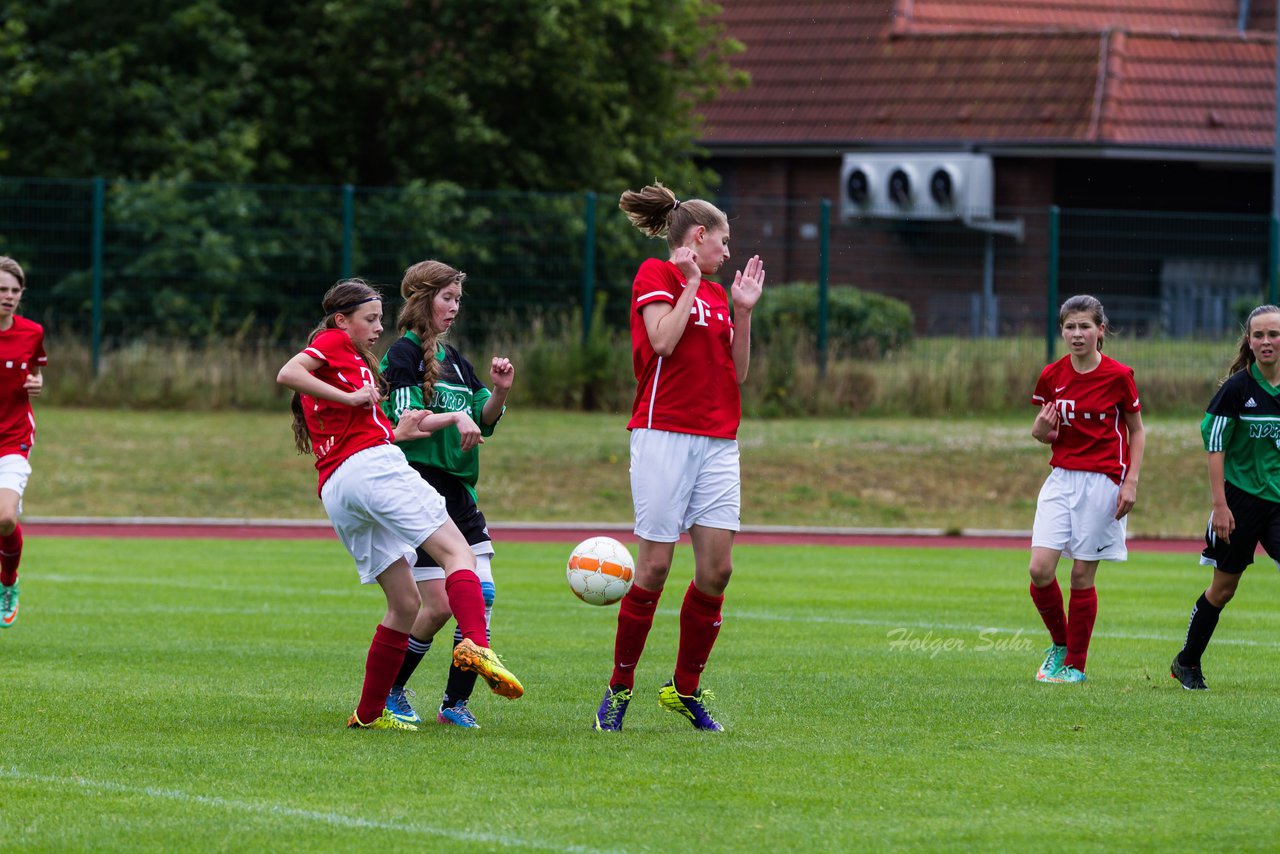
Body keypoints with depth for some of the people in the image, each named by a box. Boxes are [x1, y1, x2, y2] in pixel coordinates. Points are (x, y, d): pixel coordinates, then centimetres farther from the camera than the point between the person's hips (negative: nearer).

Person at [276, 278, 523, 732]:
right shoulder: (334, 342, 8)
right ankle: (475, 645, -43)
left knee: (405, 604, 9)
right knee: (457, 552, -18)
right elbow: (286, 374, -12)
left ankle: (369, 713, 7)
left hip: (335, 491, 9)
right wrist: (350, 398, -11)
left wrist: (394, 434, 16)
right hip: (371, 465, -9)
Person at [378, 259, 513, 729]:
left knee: (480, 596, -4)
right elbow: (404, 421, -14)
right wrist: (453, 417, -24)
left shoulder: (453, 359, 17)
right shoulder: (404, 354, -6)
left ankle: (456, 701, 5)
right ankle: (389, 691, 9)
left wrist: (500, 392, 1)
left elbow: (483, 422, 19)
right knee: (439, 604, -10)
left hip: (458, 491, 7)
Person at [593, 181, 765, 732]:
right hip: (665, 433, -7)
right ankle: (620, 688, 6)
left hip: (717, 441, 7)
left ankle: (685, 688, 12)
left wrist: (743, 312, 9)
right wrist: (690, 285, -6)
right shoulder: (656, 275, 0)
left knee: (717, 568, -1)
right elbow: (662, 340, -15)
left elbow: (736, 372, 18)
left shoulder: (715, 294, 19)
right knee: (655, 567, -7)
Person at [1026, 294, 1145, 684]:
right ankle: (1059, 644, 16)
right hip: (1061, 479, 3)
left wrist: (1131, 482, -5)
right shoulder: (1052, 376, 3)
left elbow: (1137, 431, 3)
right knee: (1040, 570, -9)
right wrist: (1041, 429, -10)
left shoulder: (1118, 376, -6)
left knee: (1082, 575, -1)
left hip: (1102, 481, -3)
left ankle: (1075, 664, 12)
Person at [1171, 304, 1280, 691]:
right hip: (1242, 498, -2)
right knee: (1223, 588, 8)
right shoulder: (1238, 388, -9)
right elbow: (1214, 445, -7)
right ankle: (1187, 662, 26)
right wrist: (1220, 504, -12)